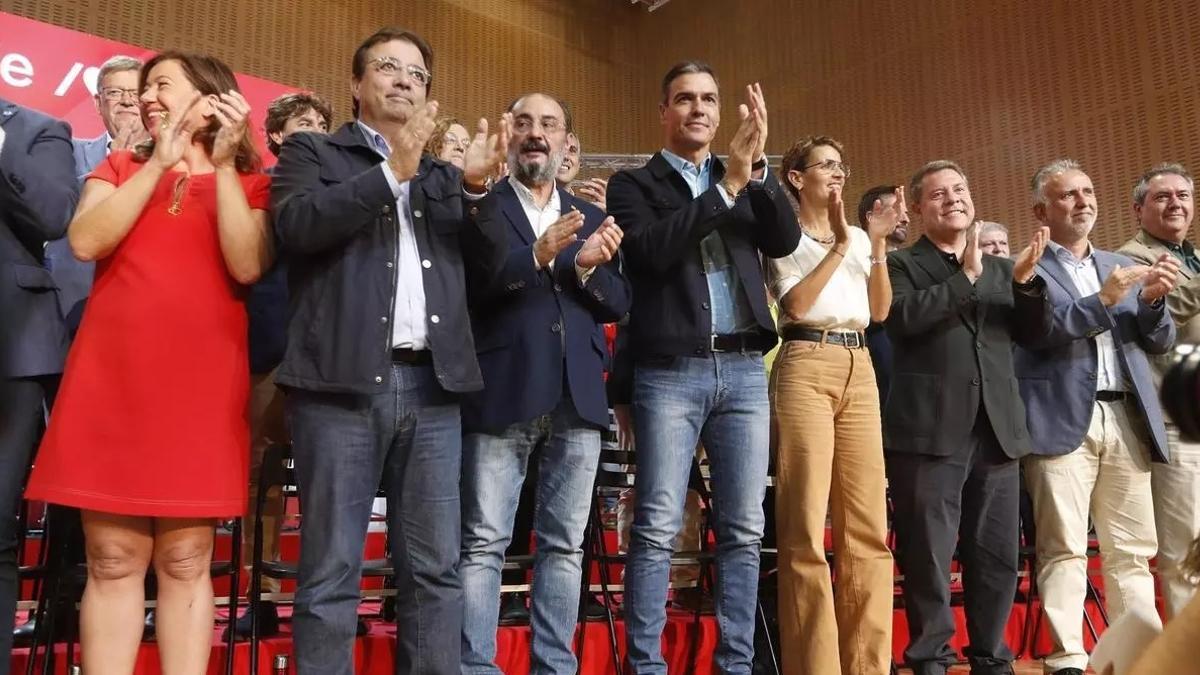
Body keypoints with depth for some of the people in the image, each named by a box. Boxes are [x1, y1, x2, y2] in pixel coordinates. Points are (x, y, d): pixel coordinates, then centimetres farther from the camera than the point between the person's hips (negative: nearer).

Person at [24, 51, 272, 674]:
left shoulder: (249, 184, 9)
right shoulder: (120, 169, 17)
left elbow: (247, 267, -9)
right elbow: (85, 242, -2)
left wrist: (223, 163, -9)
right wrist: (159, 162, -3)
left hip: (201, 380, -2)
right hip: (111, 376, 2)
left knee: (185, 562, 2)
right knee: (112, 562, 3)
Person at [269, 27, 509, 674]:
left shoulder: (444, 177, 22)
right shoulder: (313, 152, 11)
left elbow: (491, 264, 13)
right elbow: (297, 222, -9)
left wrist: (476, 187, -2)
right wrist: (393, 171, -10)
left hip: (432, 385, 4)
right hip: (343, 381, -3)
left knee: (436, 570, 6)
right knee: (330, 570, 1)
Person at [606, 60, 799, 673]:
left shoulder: (747, 181, 17)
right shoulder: (634, 184, 6)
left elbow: (785, 241, 1)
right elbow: (653, 250, -12)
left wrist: (756, 170, -12)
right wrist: (726, 185, -15)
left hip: (744, 370, 4)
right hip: (670, 372, -4)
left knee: (743, 531, 5)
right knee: (657, 529, -4)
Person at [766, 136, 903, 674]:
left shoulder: (858, 238, 21)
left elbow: (880, 311, 11)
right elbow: (797, 304, -10)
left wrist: (878, 244, 3)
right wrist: (840, 244, -9)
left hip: (859, 370, 6)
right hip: (806, 367, -6)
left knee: (868, 524, 3)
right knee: (806, 527, -7)